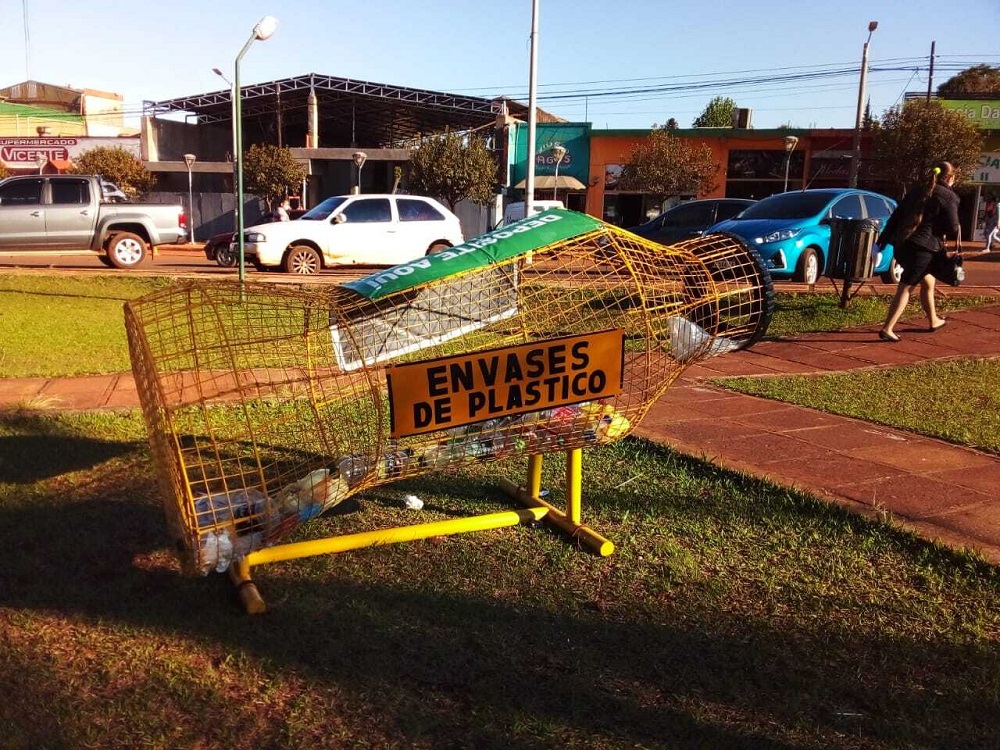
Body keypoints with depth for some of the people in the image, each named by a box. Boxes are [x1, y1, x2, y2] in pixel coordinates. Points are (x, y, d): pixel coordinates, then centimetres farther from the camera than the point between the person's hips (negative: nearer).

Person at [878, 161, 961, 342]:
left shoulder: (918, 190, 15)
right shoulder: (949, 197, -4)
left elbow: (897, 214, 14)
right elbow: (952, 228, -7)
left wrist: (886, 236, 17)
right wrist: (958, 232, 15)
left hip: (901, 244, 8)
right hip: (923, 247, -8)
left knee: (928, 281, 24)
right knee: (905, 288, -7)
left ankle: (933, 320, 37)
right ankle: (887, 329, -12)